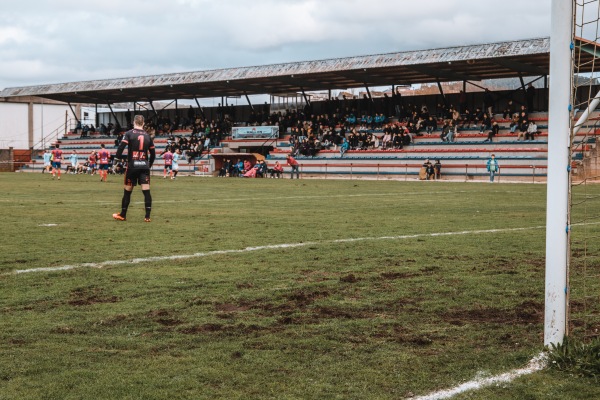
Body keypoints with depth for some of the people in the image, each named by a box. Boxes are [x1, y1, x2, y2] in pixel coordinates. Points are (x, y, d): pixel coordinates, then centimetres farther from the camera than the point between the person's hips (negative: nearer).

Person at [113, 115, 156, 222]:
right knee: (146, 191, -3)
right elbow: (153, 154, 12)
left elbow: (120, 148, -13)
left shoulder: (129, 134, -2)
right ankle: (147, 216, -8)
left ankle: (123, 215, 21)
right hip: (144, 167, 2)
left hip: (132, 166, -2)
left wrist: (119, 156, 6)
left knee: (127, 191, 10)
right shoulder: (147, 136, 8)